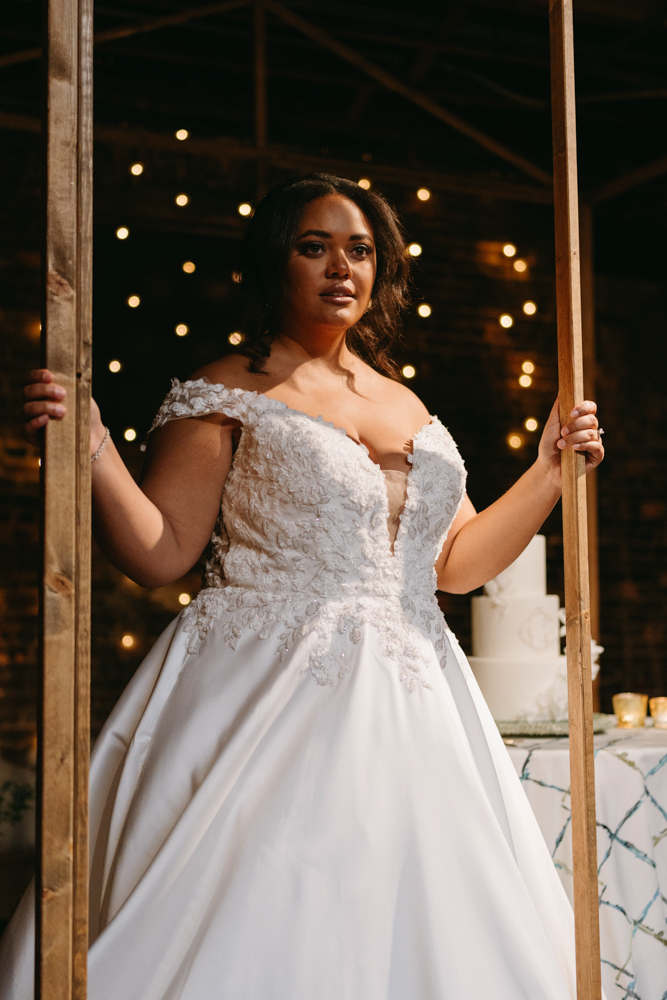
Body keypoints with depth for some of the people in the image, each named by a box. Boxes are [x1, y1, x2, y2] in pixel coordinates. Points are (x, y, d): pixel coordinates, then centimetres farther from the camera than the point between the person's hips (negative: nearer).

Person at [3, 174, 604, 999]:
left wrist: (552, 468, 14)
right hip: (272, 699, -5)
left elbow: (457, 562, 18)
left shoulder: (406, 406, 17)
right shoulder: (224, 397, 0)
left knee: (413, 922, 5)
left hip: (405, 702, 6)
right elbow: (159, 554, -8)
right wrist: (90, 451, -21)